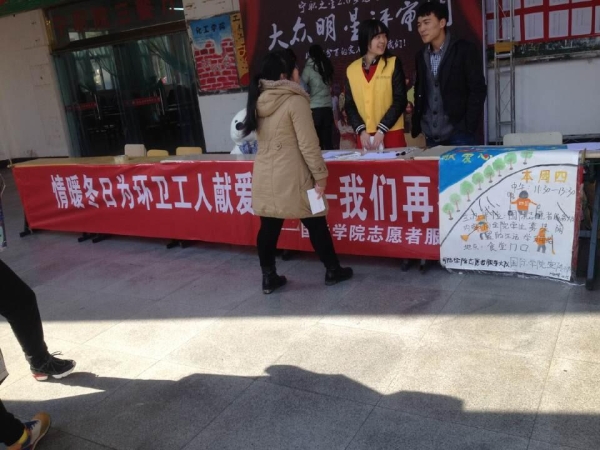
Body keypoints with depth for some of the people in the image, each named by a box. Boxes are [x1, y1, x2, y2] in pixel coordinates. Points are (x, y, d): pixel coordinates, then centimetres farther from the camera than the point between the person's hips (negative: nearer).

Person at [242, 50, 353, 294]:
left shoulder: (259, 101, 9)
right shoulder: (295, 101, -13)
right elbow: (308, 144, -15)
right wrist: (320, 175, -8)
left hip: (264, 176, 6)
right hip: (292, 178, -6)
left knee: (269, 227, 10)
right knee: (316, 223, 8)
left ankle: (269, 277, 17)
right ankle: (333, 271, 21)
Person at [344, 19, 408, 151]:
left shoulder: (393, 63, 1)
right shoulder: (351, 70, 7)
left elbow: (400, 100, -4)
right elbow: (350, 105, 7)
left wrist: (381, 130, -13)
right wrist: (361, 130, -8)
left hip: (391, 133, -2)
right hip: (364, 137, 2)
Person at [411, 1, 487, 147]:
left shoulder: (465, 50, -3)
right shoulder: (421, 55, 12)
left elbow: (478, 90, -7)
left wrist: (468, 128, -13)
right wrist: (416, 127, 7)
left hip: (459, 134, -4)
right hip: (431, 136, 5)